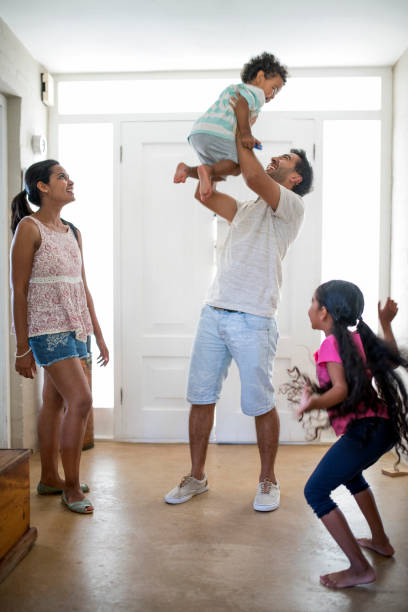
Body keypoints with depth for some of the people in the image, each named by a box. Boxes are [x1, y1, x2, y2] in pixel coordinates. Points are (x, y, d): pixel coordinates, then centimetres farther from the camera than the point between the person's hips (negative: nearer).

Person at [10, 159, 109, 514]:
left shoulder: (72, 232, 14)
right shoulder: (29, 228, -7)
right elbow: (19, 290, -10)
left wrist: (99, 335, 15)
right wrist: (22, 348, -12)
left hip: (75, 328, 7)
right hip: (47, 328, -7)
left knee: (55, 402, 13)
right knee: (81, 399, -13)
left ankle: (49, 478, 24)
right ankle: (71, 486, 1)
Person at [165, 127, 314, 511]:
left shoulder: (290, 206, 0)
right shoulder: (244, 209, 22)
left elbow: (254, 177, -15)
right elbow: (204, 194, 22)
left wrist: (239, 134, -3)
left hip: (253, 320, -7)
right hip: (213, 312, 7)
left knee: (260, 404, 1)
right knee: (200, 397, 8)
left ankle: (267, 481, 20)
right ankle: (196, 477, 22)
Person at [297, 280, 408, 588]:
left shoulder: (331, 344, -10)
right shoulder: (360, 337, 13)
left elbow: (341, 389, -21)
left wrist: (313, 404, -36)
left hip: (363, 430, -10)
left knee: (315, 491, -2)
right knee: (350, 473, 35)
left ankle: (360, 569, -1)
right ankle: (380, 541, 45)